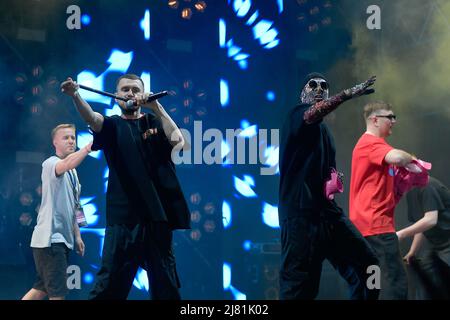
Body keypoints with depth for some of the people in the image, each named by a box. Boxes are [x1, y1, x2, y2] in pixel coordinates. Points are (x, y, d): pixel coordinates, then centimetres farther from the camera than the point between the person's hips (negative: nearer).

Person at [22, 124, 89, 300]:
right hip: (50, 238, -9)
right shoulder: (50, 164, -10)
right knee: (57, 292, -9)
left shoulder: (72, 172, 18)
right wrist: (92, 143, -45)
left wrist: (77, 235, 17)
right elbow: (68, 163, -35)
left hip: (62, 238, 9)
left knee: (42, 288, 14)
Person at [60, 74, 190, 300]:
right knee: (109, 284, -7)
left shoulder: (155, 122, 13)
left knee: (166, 285, 6)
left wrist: (157, 107, -12)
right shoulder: (112, 126, 10)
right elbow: (91, 118, -13)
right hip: (123, 216, -1)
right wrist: (75, 95, -33)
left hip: (157, 214, 1)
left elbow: (178, 141, -7)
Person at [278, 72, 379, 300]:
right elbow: (312, 114, -28)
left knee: (366, 265, 4)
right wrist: (347, 94, -40)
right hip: (301, 210, -9)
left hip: (326, 209, 9)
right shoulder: (298, 113, -1)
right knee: (300, 285, -13)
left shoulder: (323, 130, 25)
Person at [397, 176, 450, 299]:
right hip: (436, 244, 9)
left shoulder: (426, 185, -17)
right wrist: (412, 252, 9)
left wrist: (402, 234, -26)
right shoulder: (410, 192, 11)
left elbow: (431, 220, -25)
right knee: (430, 288, 4)